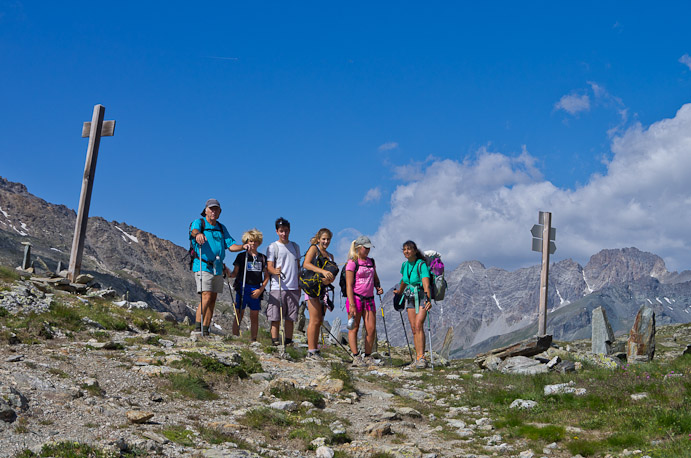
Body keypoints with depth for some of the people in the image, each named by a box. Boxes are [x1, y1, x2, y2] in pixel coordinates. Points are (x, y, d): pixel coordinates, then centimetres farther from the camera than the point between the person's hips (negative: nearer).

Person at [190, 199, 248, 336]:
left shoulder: (222, 228, 18)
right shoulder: (199, 222, 0)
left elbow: (231, 245, 12)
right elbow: (194, 230, -25)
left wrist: (243, 247, -8)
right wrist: (198, 234, -49)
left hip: (218, 268, 6)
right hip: (203, 266, -6)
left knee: (213, 299, 6)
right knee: (206, 296, -17)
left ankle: (206, 329, 12)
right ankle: (197, 328, -12)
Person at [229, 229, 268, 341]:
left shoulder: (262, 258, 11)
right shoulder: (241, 256, 6)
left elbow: (266, 276, 11)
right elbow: (235, 274, 5)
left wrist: (260, 290, -2)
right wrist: (227, 274, -17)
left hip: (256, 290, 2)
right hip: (242, 288, -2)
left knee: (254, 317, 5)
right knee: (239, 316, -3)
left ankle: (253, 341, 10)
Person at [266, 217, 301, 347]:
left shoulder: (295, 246, 17)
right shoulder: (272, 247, 3)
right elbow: (269, 266, -5)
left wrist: (299, 285, 18)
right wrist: (275, 271, -28)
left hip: (293, 288, 4)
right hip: (277, 287, -4)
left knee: (290, 317, 4)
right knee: (275, 317, -4)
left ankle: (288, 341, 8)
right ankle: (275, 340, 1)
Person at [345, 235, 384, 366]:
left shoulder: (371, 262, 14)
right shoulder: (352, 263, -6)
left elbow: (375, 278, 29)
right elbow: (349, 285, -10)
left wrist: (378, 287, 6)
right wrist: (351, 305, -17)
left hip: (369, 299, 6)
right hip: (356, 298, -6)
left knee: (371, 329, 1)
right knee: (354, 328, 1)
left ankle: (368, 356, 12)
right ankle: (356, 357, 5)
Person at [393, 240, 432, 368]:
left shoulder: (421, 264, -17)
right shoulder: (405, 265, 4)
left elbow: (426, 284, -30)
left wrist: (428, 299, -44)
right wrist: (399, 292, 38)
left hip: (422, 297, -6)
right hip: (410, 298, 6)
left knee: (418, 325, -20)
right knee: (413, 327, 2)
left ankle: (422, 357, -22)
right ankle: (419, 358, 6)